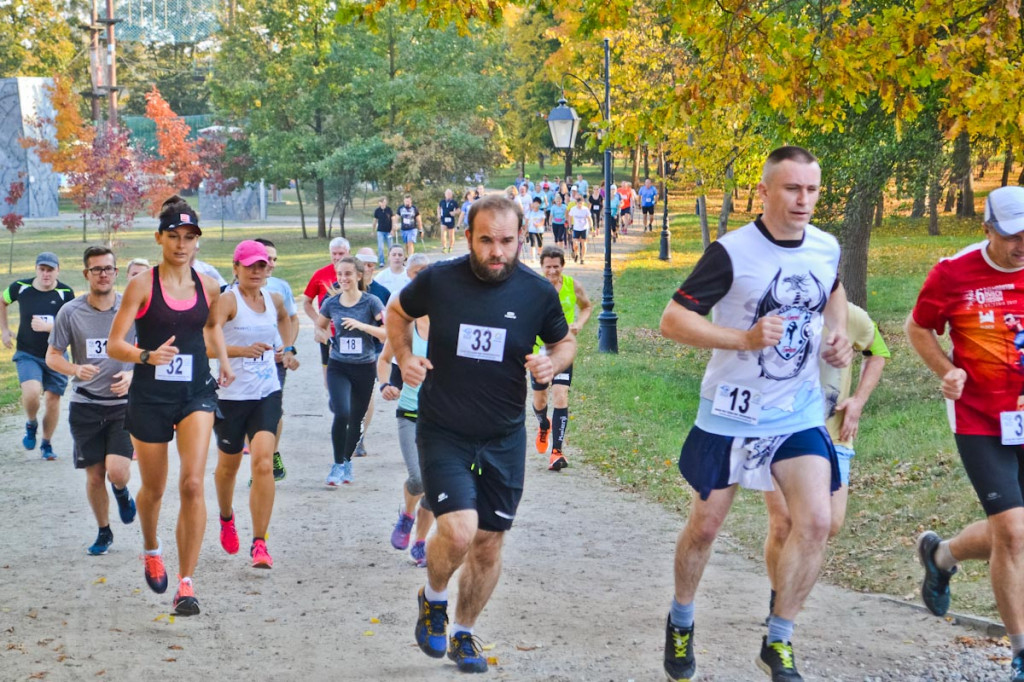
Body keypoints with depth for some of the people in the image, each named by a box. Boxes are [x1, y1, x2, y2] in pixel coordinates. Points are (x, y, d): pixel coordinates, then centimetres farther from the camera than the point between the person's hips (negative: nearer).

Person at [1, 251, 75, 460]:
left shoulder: (66, 293, -9)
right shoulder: (21, 288, -4)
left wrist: (47, 326, -26)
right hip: (27, 354, 0)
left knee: (52, 399, 2)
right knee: (32, 392, -22)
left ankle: (47, 444, 22)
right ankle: (31, 424, 10)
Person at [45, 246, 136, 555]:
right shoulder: (70, 312, -2)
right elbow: (52, 356, 4)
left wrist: (132, 375, -13)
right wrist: (75, 370, -17)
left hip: (124, 403, -1)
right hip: (85, 405, 1)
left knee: (117, 471, -16)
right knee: (94, 476, 7)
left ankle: (122, 492, 21)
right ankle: (103, 532, 30)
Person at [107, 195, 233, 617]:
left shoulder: (208, 286, 3)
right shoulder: (142, 286, -9)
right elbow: (114, 345, -12)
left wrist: (223, 360, 18)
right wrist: (147, 355, -29)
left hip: (196, 392, 1)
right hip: (150, 396, -1)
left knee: (192, 483, -15)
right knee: (153, 488, 14)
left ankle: (186, 583, -10)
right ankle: (151, 550, 47)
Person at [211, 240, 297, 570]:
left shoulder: (274, 299, 5)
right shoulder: (227, 300, -13)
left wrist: (287, 350, 23)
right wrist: (242, 350, -44)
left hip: (267, 394, 3)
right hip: (231, 394, -3)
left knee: (263, 464, -14)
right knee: (228, 466, 15)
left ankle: (259, 544, -12)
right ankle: (226, 517, 47)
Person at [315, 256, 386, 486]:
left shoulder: (371, 302, -6)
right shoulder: (331, 303, 1)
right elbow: (319, 327, 17)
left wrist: (362, 326, -25)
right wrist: (321, 335, -6)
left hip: (364, 368, 0)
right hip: (338, 367, 0)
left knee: (356, 419, 11)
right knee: (342, 414, -19)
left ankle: (347, 461, 34)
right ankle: (338, 465, -4)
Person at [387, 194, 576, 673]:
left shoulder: (537, 292, -8)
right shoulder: (438, 280, -11)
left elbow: (565, 340, 10)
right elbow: (397, 313, 10)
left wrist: (554, 362, -12)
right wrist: (404, 357, -7)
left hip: (504, 437, 3)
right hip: (443, 432, -2)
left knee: (488, 544, 9)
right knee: (459, 531, -20)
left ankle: (463, 634, 31)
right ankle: (433, 599, 13)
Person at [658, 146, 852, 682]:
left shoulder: (827, 248, -1)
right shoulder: (731, 252, -17)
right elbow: (672, 320, -16)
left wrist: (837, 337, 4)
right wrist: (745, 339, -27)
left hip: (800, 414, 3)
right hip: (731, 413, -3)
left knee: (815, 522, -13)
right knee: (705, 526, 9)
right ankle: (681, 623, 35)